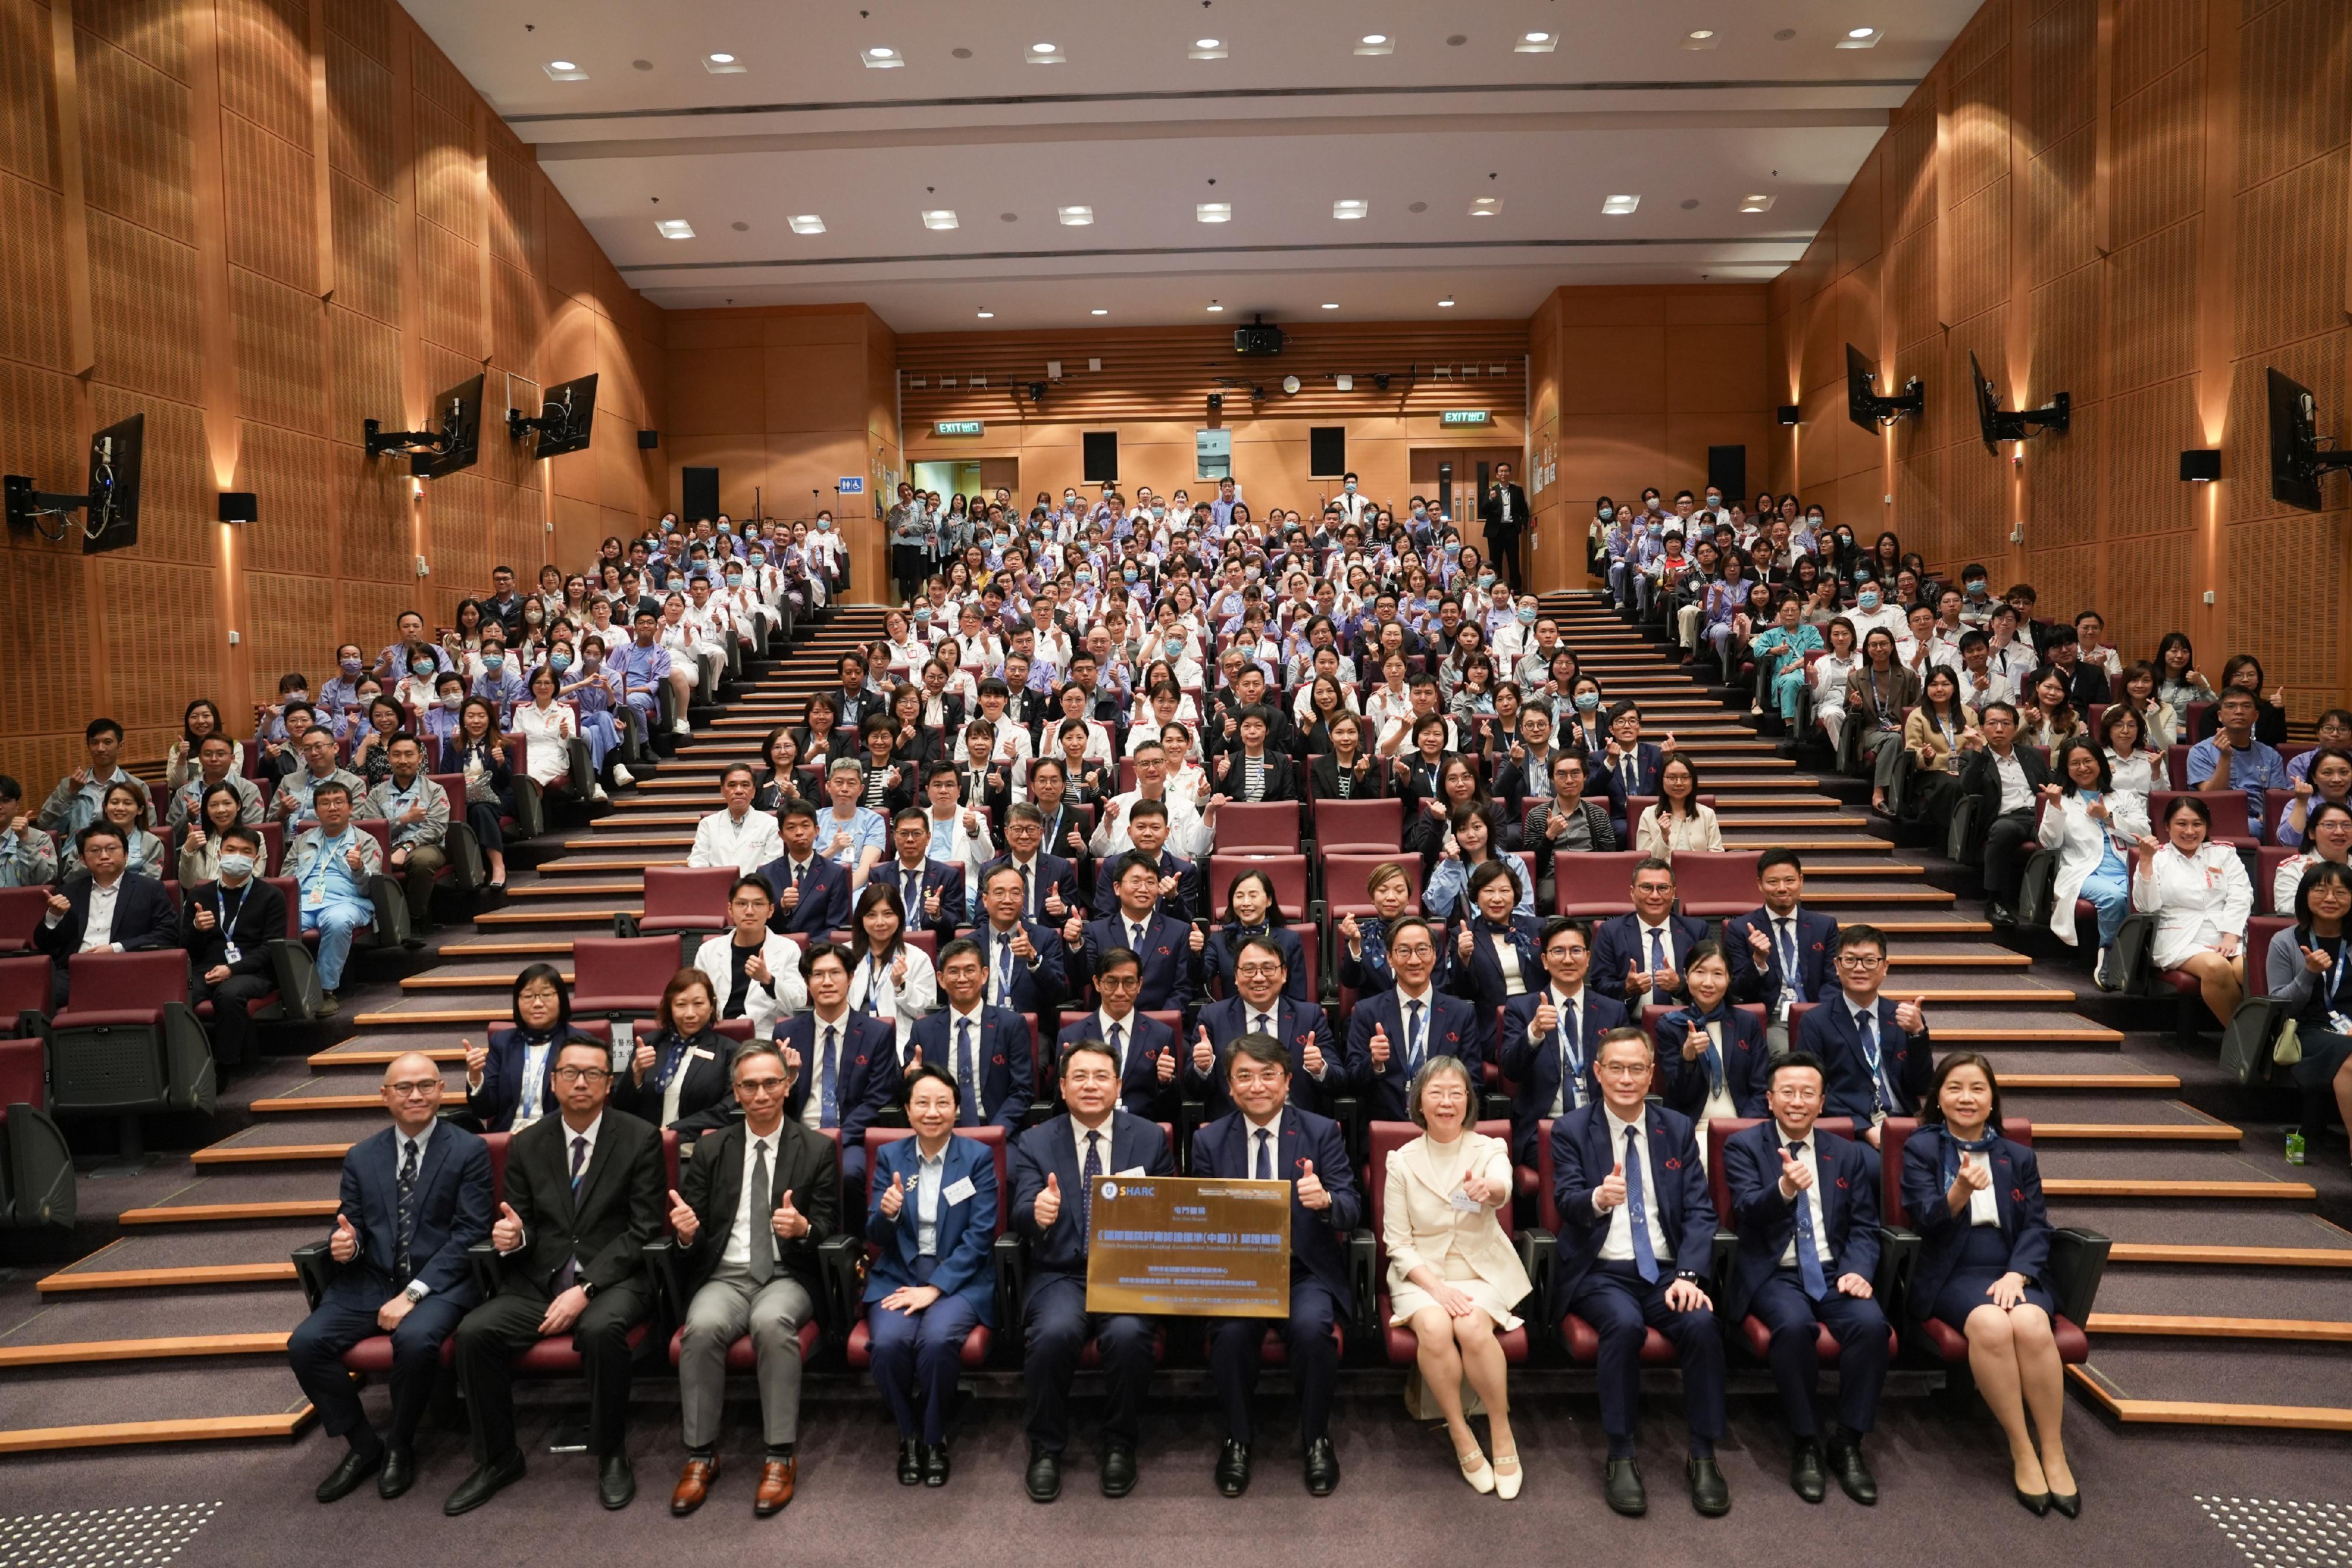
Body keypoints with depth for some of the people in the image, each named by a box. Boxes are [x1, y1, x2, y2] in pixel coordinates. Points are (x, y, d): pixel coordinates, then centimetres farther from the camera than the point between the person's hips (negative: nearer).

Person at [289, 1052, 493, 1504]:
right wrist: (345, 1244, -13)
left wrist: (414, 1293, -17)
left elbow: (469, 1234, -8)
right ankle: (363, 1444, 4)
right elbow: (351, 1228, 14)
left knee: (415, 1340, -33)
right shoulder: (361, 1157, 12)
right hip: (370, 1281, 5)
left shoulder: (468, 1151, -2)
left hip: (440, 1282, -4)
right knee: (304, 1344, -18)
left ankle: (399, 1445, -3)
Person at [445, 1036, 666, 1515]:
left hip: (614, 1278, -4)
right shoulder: (527, 1145, 9)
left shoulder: (639, 1138, -3)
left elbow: (644, 1229, -8)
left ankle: (612, 1455, -11)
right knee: (473, 1332, -21)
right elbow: (521, 1226, 13)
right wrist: (511, 1236, -13)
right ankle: (498, 1458, 1)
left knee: (600, 1328, -35)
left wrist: (586, 1289, -18)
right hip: (539, 1281, 4)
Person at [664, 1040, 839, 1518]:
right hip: (725, 1277, 2)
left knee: (771, 1322, -35)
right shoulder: (711, 1148, 11)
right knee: (703, 1327, -31)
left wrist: (804, 1228, -20)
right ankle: (700, 1456, -15)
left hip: (788, 1277, -2)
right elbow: (693, 1228, 9)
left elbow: (830, 1226, 3)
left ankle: (779, 1457, -23)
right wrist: (688, 1231, -16)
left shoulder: (816, 1149, 6)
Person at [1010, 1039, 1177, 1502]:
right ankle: (1046, 1448, -5)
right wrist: (1038, 1213, -30)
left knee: (1129, 1334, -30)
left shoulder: (1150, 1138, 8)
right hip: (1061, 1274, 0)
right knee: (1054, 1332, -31)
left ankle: (1120, 1446, -3)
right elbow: (1021, 1216, -6)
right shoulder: (1034, 1144, 7)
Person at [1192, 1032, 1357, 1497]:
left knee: (1311, 1328, -31)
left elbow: (1351, 1209, -3)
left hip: (1306, 1271, -1)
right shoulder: (1209, 1140, 7)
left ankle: (1316, 1440, -4)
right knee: (1231, 1332, -29)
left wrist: (1326, 1200, -27)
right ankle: (1236, 1441, -2)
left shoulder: (1321, 1132, 3)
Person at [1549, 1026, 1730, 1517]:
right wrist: (1597, 1199, -37)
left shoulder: (1677, 1128, 9)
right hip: (1601, 1272, -2)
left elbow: (1700, 1210, 4)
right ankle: (1620, 1458, -16)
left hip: (1665, 1270, 2)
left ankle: (1703, 1457, -10)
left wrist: (1688, 1275, -13)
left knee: (1702, 1323, -27)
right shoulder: (1571, 1130, 1)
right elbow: (1567, 1201, -12)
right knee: (1624, 1323, -32)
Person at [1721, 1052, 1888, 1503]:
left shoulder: (1850, 1154, 13)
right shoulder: (1743, 1146, 2)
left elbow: (1864, 1227, 10)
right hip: (1774, 1275, -3)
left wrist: (1857, 1270, -11)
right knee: (1795, 1325, -34)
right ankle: (1806, 1444, -14)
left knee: (1871, 1324, -28)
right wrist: (1784, 1188, -35)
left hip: (1834, 1272, 3)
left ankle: (1847, 1444, -11)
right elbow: (1748, 1211, -13)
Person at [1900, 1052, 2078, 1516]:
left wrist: (2017, 1275, -12)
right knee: (1991, 1325, -34)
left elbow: (2036, 1227, 8)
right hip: (1951, 1275, -2)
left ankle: (2054, 1452, -18)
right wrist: (1961, 1191, -29)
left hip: (2012, 1272, 2)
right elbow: (1927, 1220, -6)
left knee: (2032, 1325, -32)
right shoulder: (1920, 1149, 6)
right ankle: (2021, 1452, -20)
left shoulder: (2018, 1157, 16)